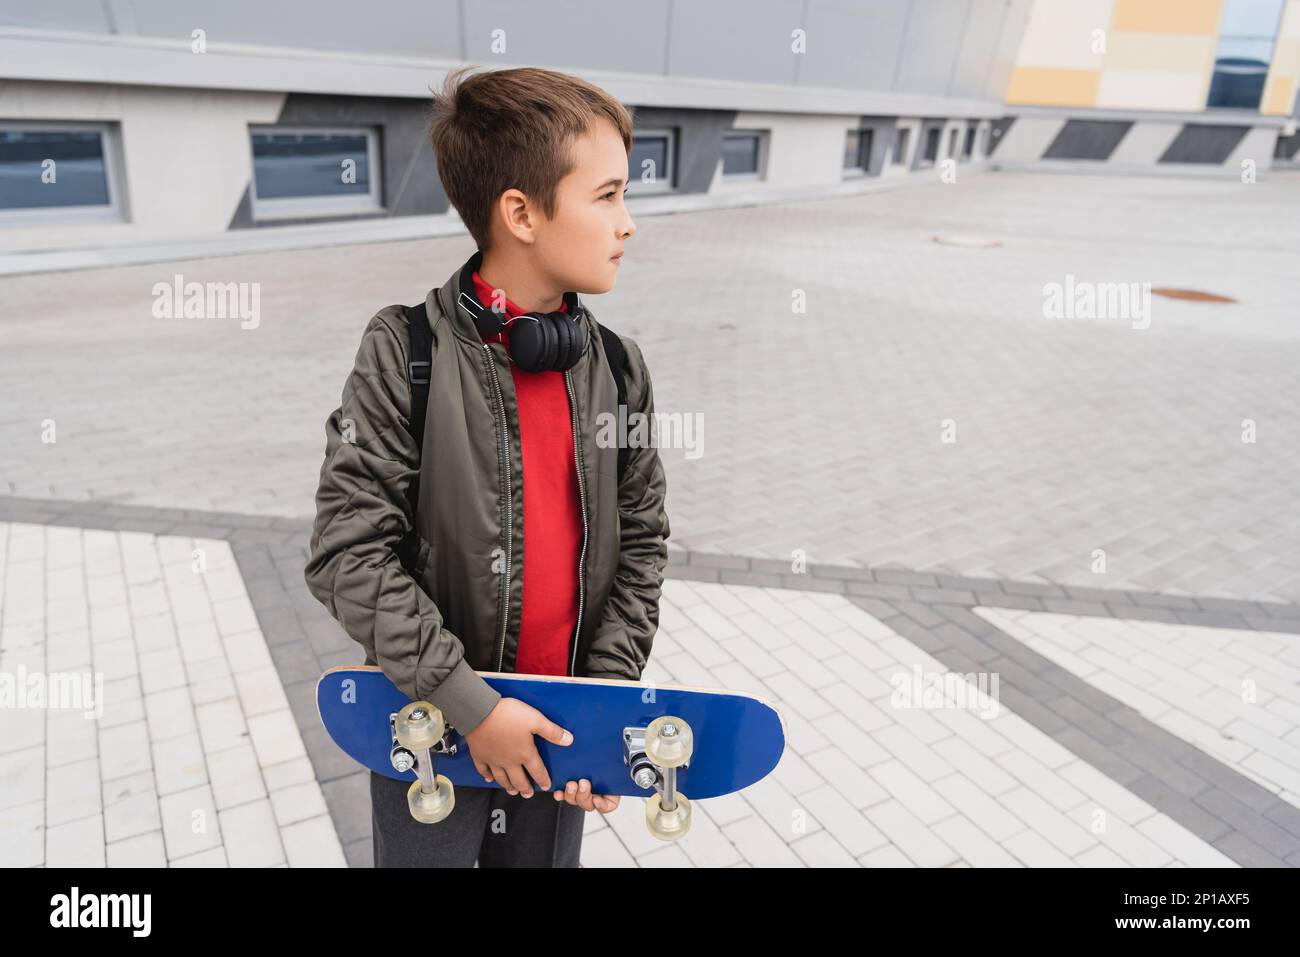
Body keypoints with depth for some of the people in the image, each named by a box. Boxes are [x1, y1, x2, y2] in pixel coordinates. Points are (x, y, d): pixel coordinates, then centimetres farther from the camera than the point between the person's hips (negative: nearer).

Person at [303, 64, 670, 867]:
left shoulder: (619, 368, -4)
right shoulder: (405, 354, -16)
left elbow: (641, 543, 1)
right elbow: (348, 552, -17)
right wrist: (469, 703, -18)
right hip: (431, 722, -3)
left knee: (546, 857, 22)